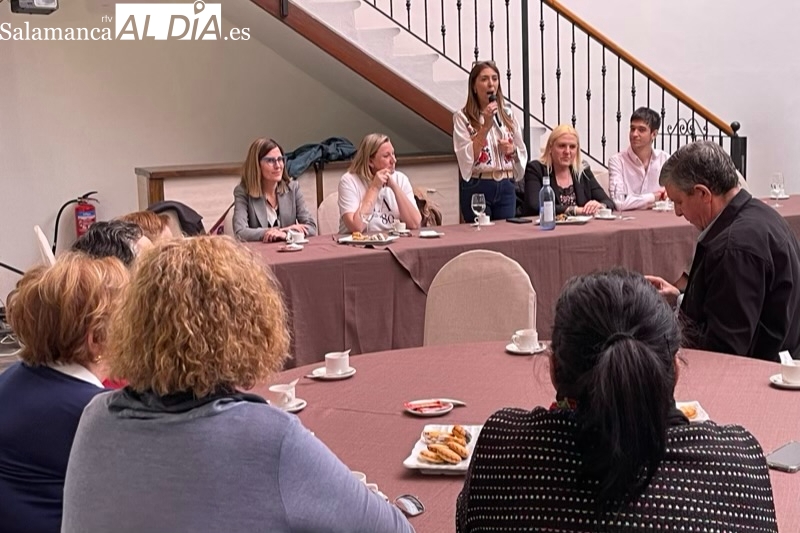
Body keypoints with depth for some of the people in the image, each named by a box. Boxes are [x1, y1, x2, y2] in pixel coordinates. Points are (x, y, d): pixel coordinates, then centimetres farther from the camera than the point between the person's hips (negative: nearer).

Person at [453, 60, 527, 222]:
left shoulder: (507, 115, 11)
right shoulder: (462, 117, -4)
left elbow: (523, 153, 16)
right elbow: (467, 157, -14)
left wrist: (512, 150, -6)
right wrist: (486, 125, -18)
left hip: (506, 187, 4)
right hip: (477, 187, -4)